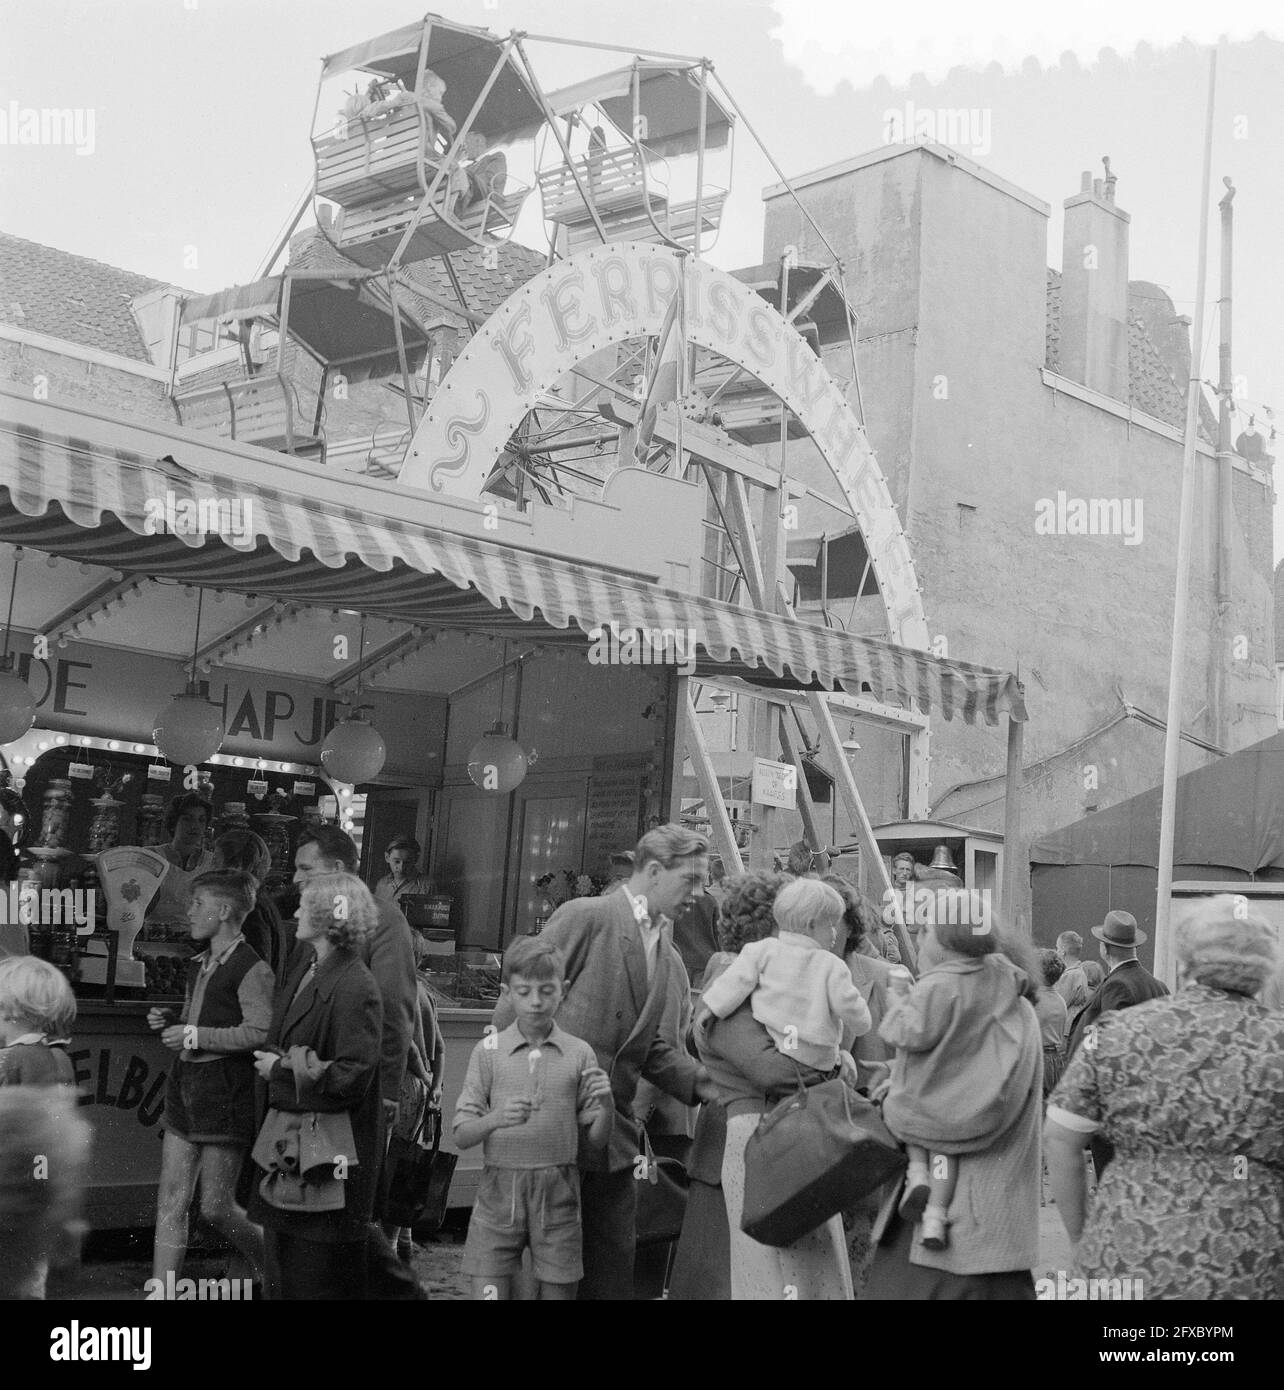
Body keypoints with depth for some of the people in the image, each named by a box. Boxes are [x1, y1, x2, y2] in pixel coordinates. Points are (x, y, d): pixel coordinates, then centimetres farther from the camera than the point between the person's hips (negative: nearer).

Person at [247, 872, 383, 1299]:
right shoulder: (304, 963, 8)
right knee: (280, 1256, 15)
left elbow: (351, 1077, -21)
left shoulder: (356, 987, -19)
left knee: (321, 1272, 2)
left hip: (330, 1147, -8)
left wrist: (282, 1068, -13)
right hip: (285, 1133, 8)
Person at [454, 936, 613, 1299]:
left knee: (559, 1291, 5)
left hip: (557, 1191, 1)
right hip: (499, 1191, -1)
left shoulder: (579, 1054, 3)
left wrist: (607, 1105, -14)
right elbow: (461, 1136, -2)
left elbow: (597, 1140, 5)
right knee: (487, 1292, -2)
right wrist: (497, 1118, -22)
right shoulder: (488, 1052, 1)